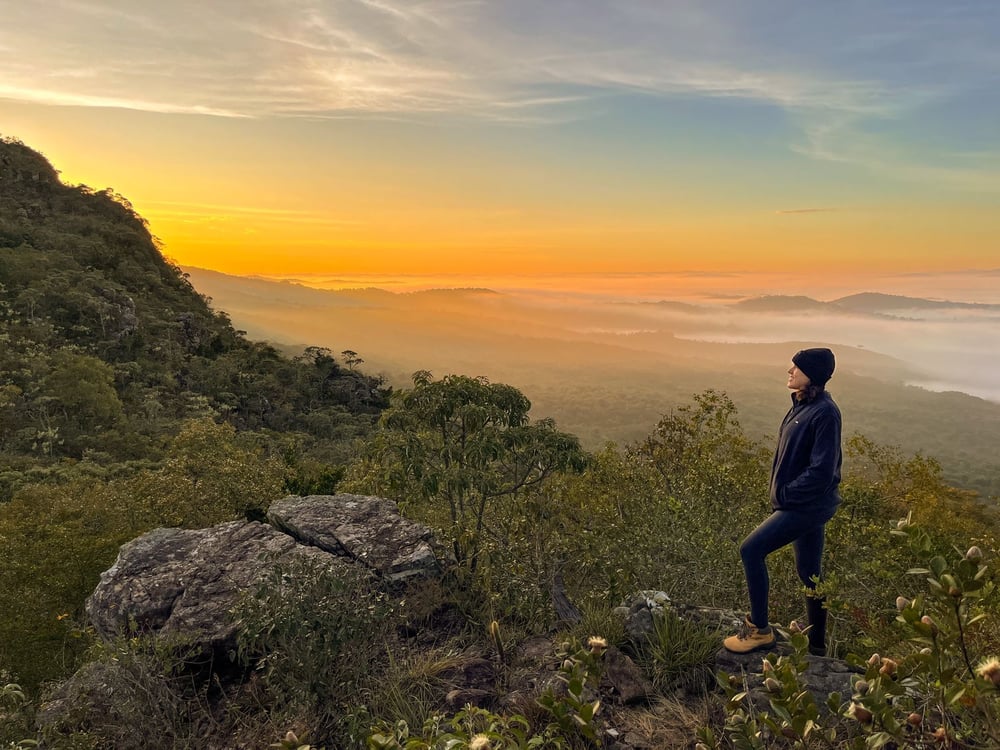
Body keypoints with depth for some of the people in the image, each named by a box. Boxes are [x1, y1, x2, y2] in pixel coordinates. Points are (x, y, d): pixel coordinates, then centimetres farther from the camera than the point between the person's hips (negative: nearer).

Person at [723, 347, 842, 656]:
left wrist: (784, 494, -15)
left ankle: (759, 629, 1)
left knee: (751, 549, -11)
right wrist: (781, 494, 8)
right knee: (809, 572, 16)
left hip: (808, 505, -9)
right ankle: (817, 646, 28)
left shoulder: (824, 412, -20)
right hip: (804, 503, 9)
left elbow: (822, 471, -23)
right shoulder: (802, 405, 8)